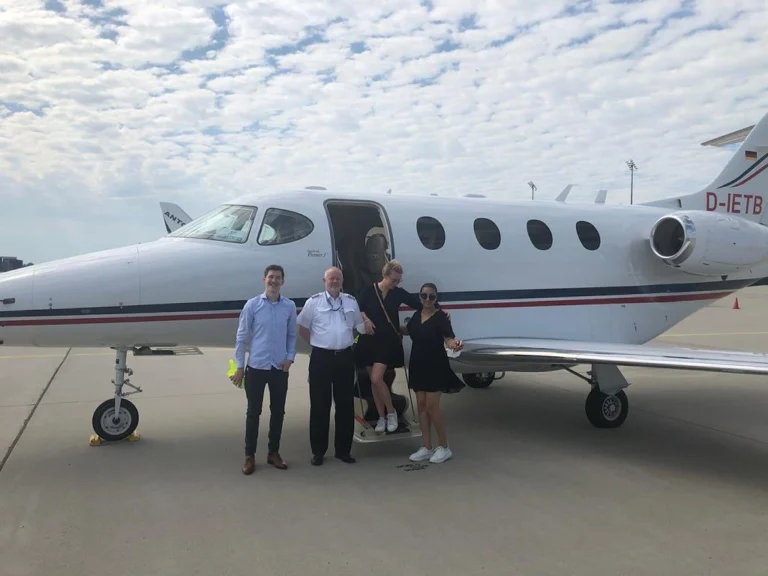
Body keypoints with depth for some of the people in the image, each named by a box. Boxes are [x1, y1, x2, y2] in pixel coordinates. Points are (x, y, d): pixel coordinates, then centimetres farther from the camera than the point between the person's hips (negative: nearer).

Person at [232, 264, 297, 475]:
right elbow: (241, 337, -3)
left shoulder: (289, 306, 0)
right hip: (256, 367, -2)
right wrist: (239, 366, -4)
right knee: (253, 412, 6)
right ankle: (249, 456, 18)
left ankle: (273, 453, 27)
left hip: (280, 368, 2)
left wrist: (290, 358, -4)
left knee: (278, 411, 11)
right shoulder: (252, 305, -6)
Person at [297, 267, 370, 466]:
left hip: (345, 357, 3)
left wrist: (347, 340, 10)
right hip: (321, 357, -3)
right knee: (320, 405, 3)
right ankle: (318, 451, 14)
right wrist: (319, 343, 1)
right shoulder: (313, 302, -2)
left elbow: (360, 327, 19)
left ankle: (343, 450, 20)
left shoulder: (351, 302, 8)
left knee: (345, 404, 8)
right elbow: (302, 329, 3)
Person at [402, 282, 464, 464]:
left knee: (432, 406, -7)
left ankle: (444, 447, 10)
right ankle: (427, 448, 17)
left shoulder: (440, 316, -13)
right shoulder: (416, 315, 6)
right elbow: (407, 330, 25)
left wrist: (455, 344, -46)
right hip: (417, 365, 7)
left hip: (435, 366, -7)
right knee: (421, 405, 9)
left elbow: (449, 338, -24)